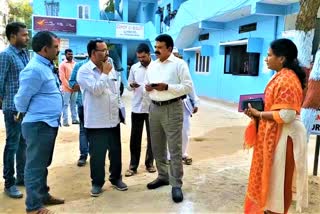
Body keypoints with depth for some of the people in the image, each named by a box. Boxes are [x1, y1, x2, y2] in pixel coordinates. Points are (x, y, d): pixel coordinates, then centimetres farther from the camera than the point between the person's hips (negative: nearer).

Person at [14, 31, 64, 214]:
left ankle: (43, 195, 37)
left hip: (50, 123, 9)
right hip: (39, 125, -9)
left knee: (44, 164, 21)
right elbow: (22, 99, -13)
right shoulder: (35, 69, -20)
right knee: (35, 165, 4)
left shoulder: (47, 66, 11)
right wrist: (26, 115, 4)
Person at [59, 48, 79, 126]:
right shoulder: (62, 64, -3)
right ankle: (65, 121, 0)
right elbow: (62, 78, -8)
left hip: (75, 89, 5)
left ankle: (74, 119, 16)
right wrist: (70, 86, -12)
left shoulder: (75, 64, 12)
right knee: (66, 105, -2)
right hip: (66, 89, -4)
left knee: (73, 104, 10)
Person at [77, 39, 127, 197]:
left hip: (114, 119, 6)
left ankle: (116, 178, 32)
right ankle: (97, 183, 23)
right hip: (96, 122, -6)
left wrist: (119, 108, 14)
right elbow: (96, 90, -22)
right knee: (97, 154, 5)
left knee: (116, 151, 14)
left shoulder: (111, 69, 10)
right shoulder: (84, 71, -10)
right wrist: (105, 73, -13)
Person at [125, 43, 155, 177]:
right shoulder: (134, 68, 7)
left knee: (151, 137, 9)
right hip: (137, 108, 2)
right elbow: (129, 86, 10)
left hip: (152, 108, -2)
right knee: (135, 138, 5)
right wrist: (132, 85, -13)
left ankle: (149, 163, 25)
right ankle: (133, 166, 16)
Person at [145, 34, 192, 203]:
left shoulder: (179, 64, -5)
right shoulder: (152, 65, 14)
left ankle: (176, 184, 8)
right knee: (157, 146, 14)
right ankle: (162, 176, 31)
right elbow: (146, 84, 20)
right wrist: (146, 87, -4)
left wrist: (167, 87, -20)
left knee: (175, 148, -1)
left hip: (172, 108, -6)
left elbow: (188, 87, -10)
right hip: (154, 108, 7)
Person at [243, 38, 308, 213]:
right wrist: (258, 110, 2)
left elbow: (286, 115, -26)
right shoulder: (281, 76, 10)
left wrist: (258, 114, -17)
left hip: (282, 137, -10)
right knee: (271, 177, 21)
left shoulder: (287, 80, -21)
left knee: (277, 179, 6)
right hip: (272, 135, 10)